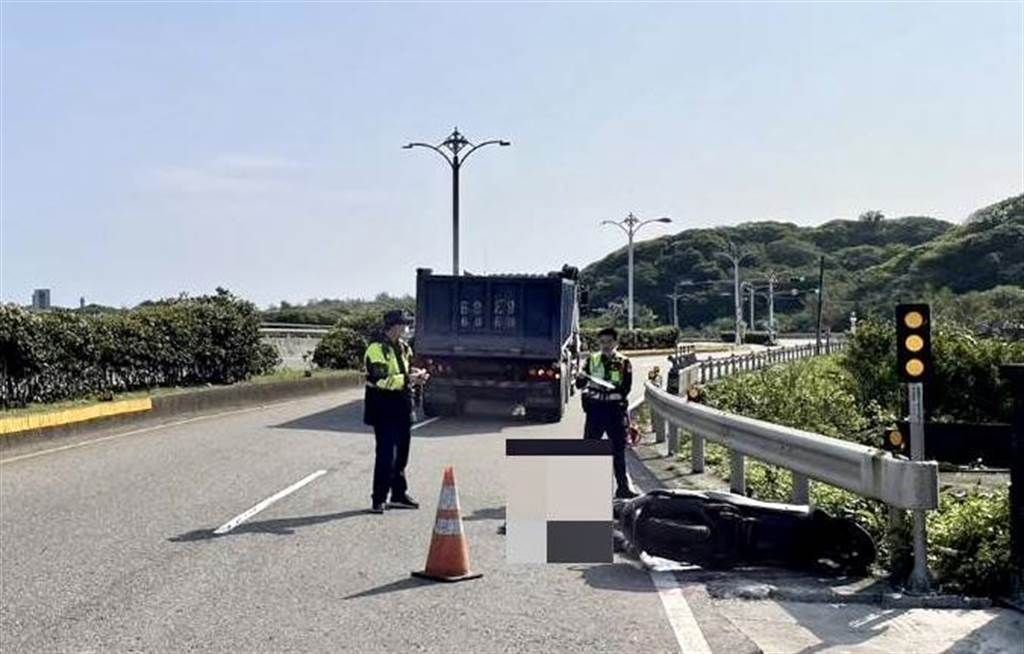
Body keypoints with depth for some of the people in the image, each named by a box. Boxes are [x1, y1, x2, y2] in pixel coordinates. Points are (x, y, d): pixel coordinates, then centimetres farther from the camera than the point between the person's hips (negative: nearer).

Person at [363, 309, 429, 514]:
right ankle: (378, 500, 3)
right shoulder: (377, 349, -15)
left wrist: (415, 375, 2)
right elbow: (381, 380, -23)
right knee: (386, 454, -6)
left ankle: (399, 494, 25)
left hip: (402, 408, 8)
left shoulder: (403, 348, 12)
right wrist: (407, 379, -24)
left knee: (401, 453, 14)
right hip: (384, 409, -8)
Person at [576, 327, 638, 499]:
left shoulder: (623, 363, 3)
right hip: (595, 409, 0)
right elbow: (579, 385, -1)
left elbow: (625, 389, -6)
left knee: (619, 450, 5)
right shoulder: (591, 360, 6)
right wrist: (581, 378, -23)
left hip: (616, 409, 0)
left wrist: (609, 390, -22)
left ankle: (623, 487, 14)